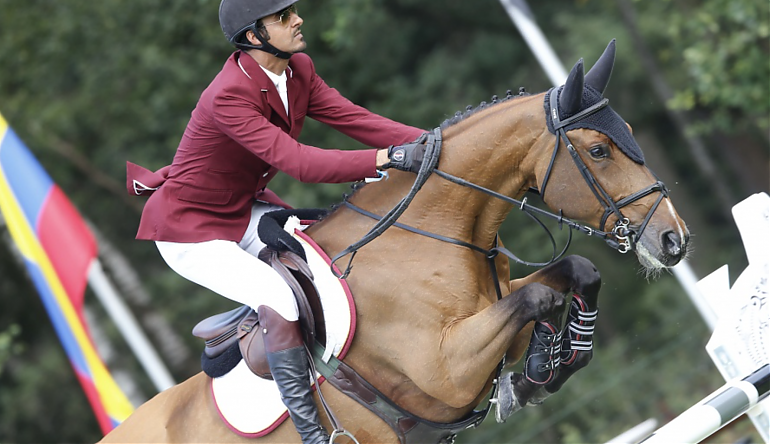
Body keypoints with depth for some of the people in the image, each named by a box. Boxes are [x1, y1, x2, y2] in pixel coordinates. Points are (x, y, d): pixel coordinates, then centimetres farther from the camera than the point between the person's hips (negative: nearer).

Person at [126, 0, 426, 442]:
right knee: (279, 298, -26)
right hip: (189, 229, -9)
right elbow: (296, 161, -38)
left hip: (244, 210, 9)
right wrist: (387, 159, -44)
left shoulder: (299, 71, -4)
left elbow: (353, 118, -10)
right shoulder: (229, 96, -32)